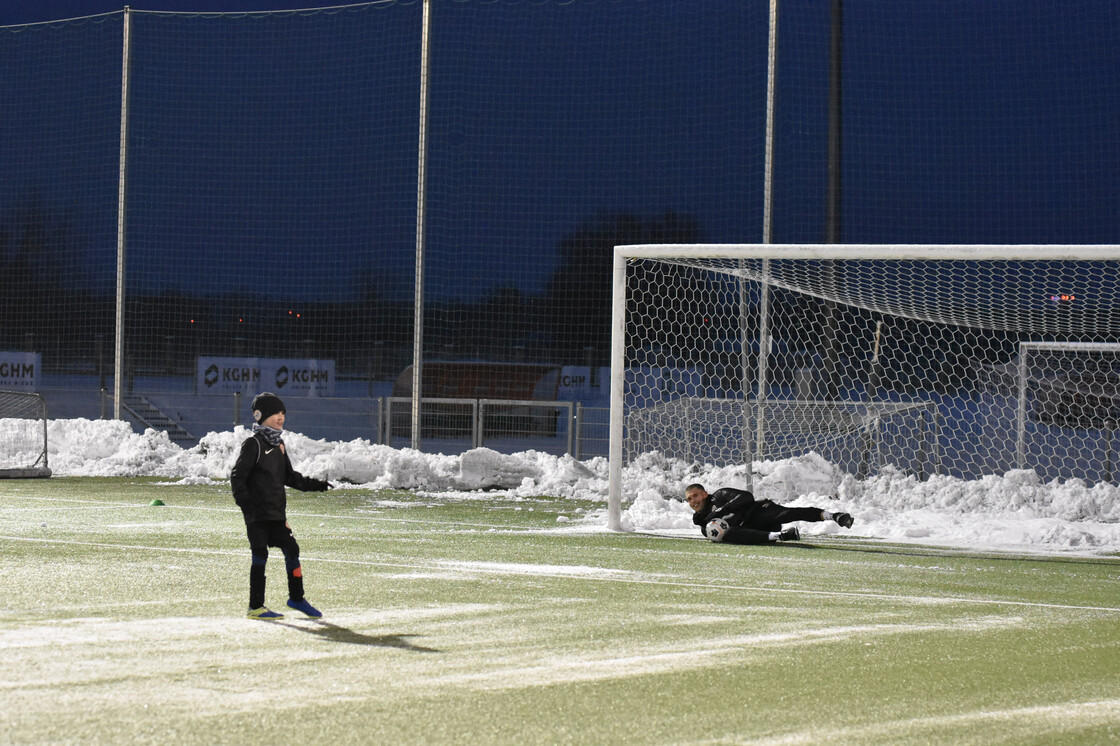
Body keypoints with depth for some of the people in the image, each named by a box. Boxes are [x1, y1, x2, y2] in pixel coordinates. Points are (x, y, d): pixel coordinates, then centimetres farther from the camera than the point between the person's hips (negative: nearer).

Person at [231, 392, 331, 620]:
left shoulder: (278, 445, 15)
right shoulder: (253, 444, -10)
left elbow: (289, 476, 23)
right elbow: (237, 476, -12)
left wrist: (314, 485, 13)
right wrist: (245, 503, -22)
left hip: (277, 513, 7)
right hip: (257, 514, -7)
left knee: (291, 550, 7)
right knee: (260, 556, -5)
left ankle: (296, 598, 22)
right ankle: (256, 607, 2)